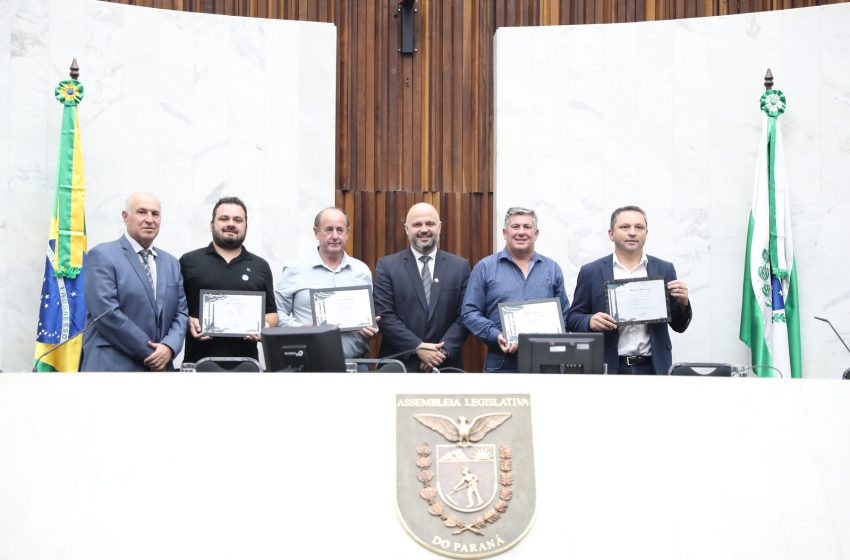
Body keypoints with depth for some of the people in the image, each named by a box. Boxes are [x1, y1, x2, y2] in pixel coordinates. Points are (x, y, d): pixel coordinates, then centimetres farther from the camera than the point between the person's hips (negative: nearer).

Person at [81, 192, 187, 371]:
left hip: (159, 368, 6)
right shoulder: (102, 255, -4)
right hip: (113, 366, -6)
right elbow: (106, 313, -14)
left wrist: (169, 347, -9)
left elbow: (180, 312, 12)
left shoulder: (171, 263, 15)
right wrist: (149, 354, -13)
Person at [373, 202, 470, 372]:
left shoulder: (460, 266, 4)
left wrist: (443, 350, -13)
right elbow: (384, 315, -6)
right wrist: (418, 347, -15)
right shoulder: (387, 266, 0)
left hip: (446, 365, 2)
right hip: (399, 364, -1)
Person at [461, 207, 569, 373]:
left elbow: (564, 314, 13)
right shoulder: (485, 268, 4)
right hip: (501, 365, -2)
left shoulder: (552, 269, 12)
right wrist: (496, 336, -15)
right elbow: (470, 313, 0)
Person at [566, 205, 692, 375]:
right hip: (609, 368, -1)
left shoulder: (664, 270, 8)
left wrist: (683, 303, -10)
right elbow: (572, 318, 5)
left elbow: (678, 326, 10)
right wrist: (591, 321, -15)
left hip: (653, 367, 1)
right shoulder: (591, 272, 3)